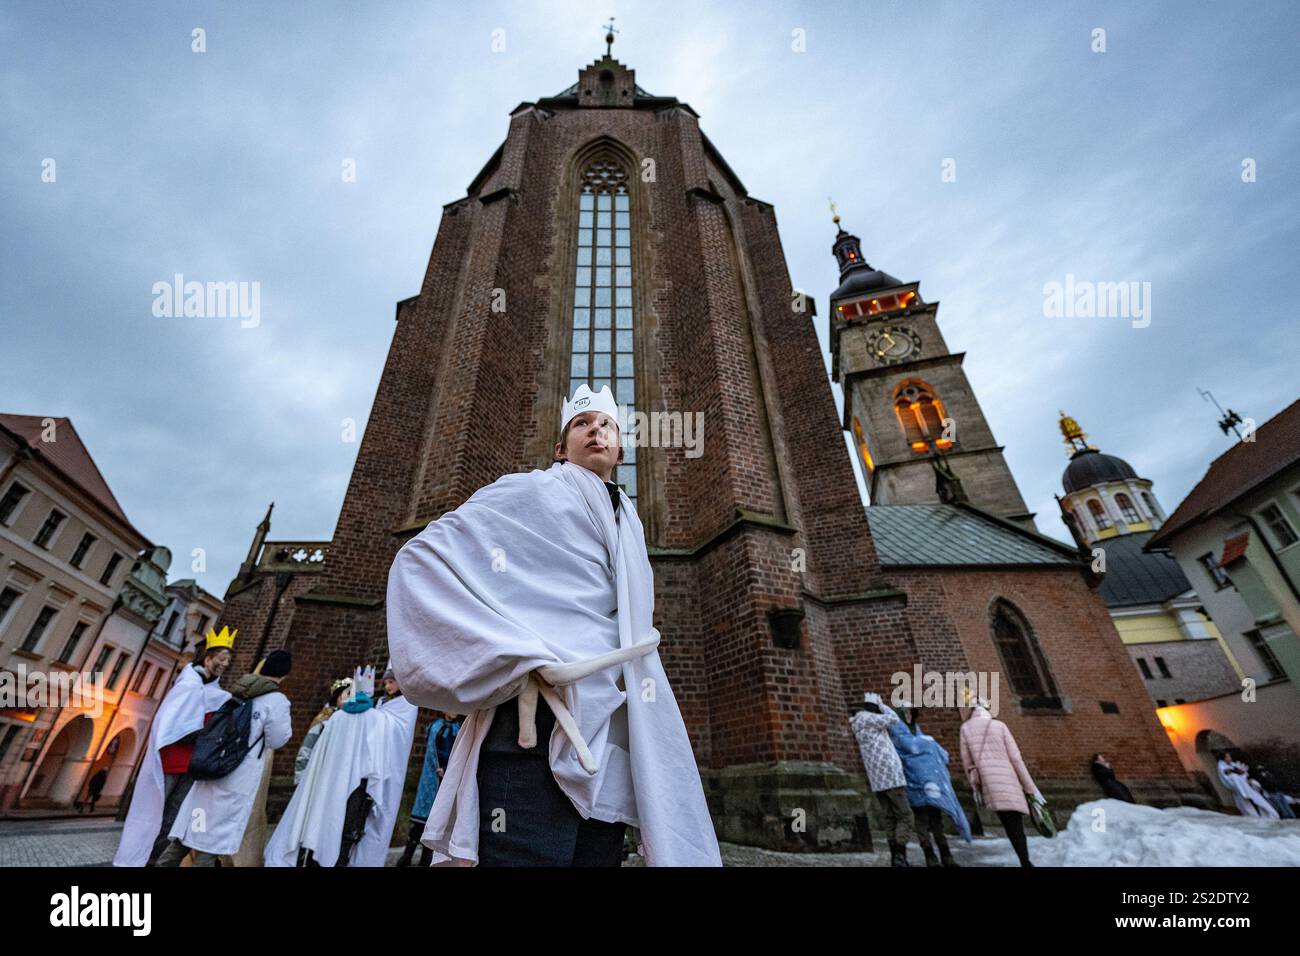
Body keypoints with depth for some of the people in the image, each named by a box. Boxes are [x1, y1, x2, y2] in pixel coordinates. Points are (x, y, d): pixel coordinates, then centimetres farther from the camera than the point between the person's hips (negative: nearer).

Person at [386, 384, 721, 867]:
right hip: (541, 735, -7)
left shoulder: (628, 526, 21)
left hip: (612, 743, 8)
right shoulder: (531, 491, -1)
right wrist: (520, 658, -20)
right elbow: (421, 556, -12)